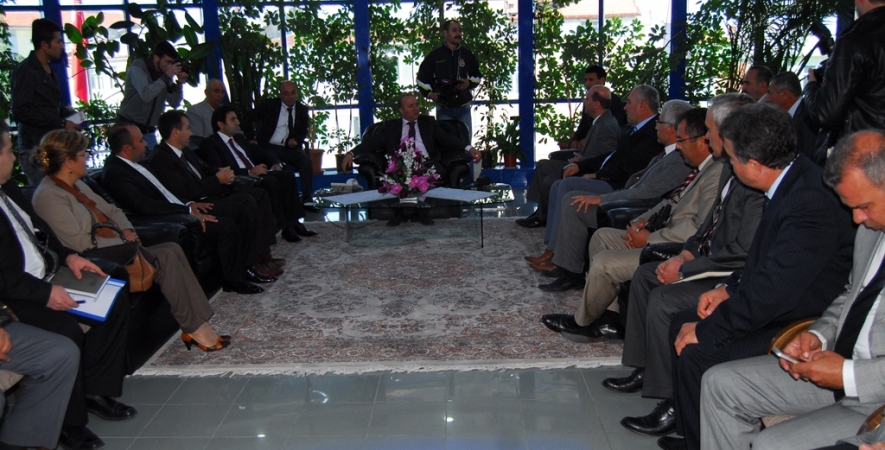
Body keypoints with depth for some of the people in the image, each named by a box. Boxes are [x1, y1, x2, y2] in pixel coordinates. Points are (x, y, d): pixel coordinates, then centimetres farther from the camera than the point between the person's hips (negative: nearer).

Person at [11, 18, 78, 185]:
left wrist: (66, 112, 3)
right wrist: (61, 124, -15)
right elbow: (21, 112, -16)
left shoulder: (48, 69, 15)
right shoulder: (25, 71, -10)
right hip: (35, 147, -8)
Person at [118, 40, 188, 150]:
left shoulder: (165, 72, 4)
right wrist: (166, 76, -24)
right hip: (129, 128, -5)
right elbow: (146, 95, -27)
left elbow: (174, 103, 3)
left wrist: (179, 83, -11)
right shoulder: (138, 67, -11)